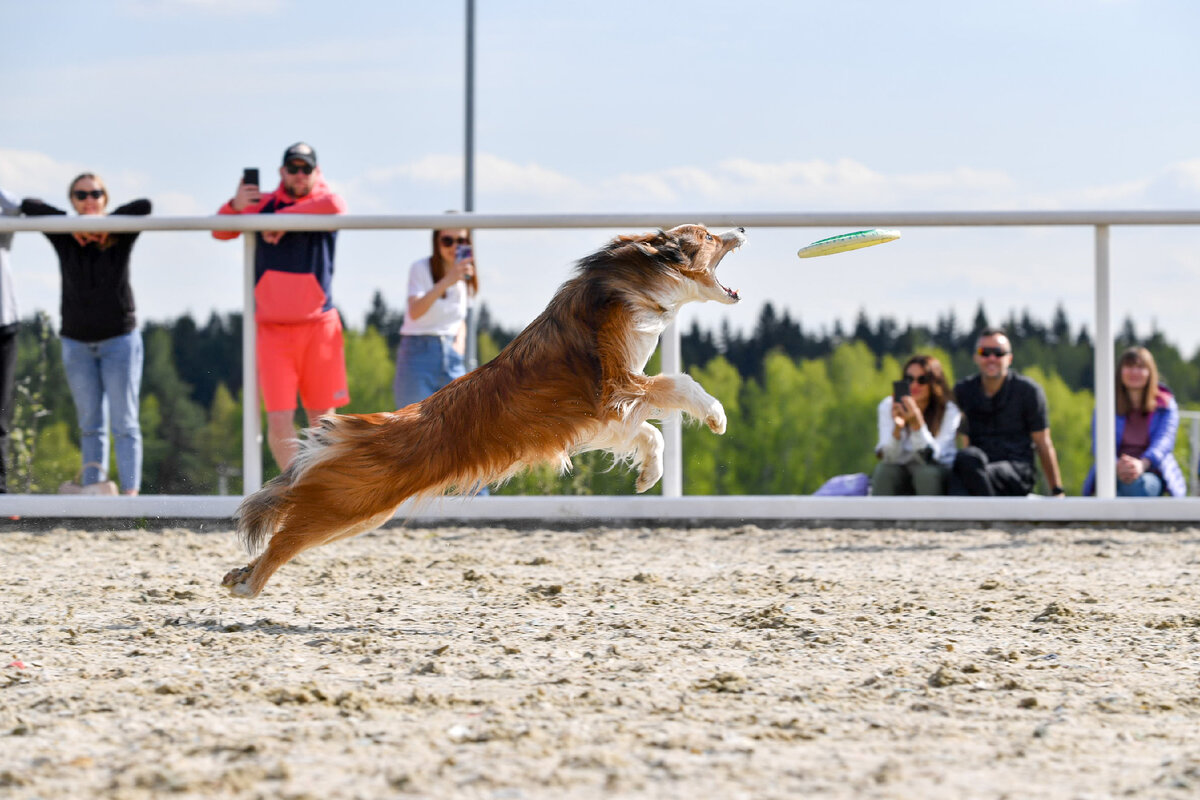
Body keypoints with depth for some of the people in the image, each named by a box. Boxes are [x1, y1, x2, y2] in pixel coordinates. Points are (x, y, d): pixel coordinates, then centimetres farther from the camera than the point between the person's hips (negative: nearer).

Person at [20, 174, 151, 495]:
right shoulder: (63, 239, 0)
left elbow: (144, 206, -21)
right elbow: (28, 206, -11)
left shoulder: (120, 236, -4)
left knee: (124, 423, -5)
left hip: (120, 339, -2)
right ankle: (92, 491, 3)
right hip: (77, 344, 2)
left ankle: (130, 492, -10)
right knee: (90, 426, 5)